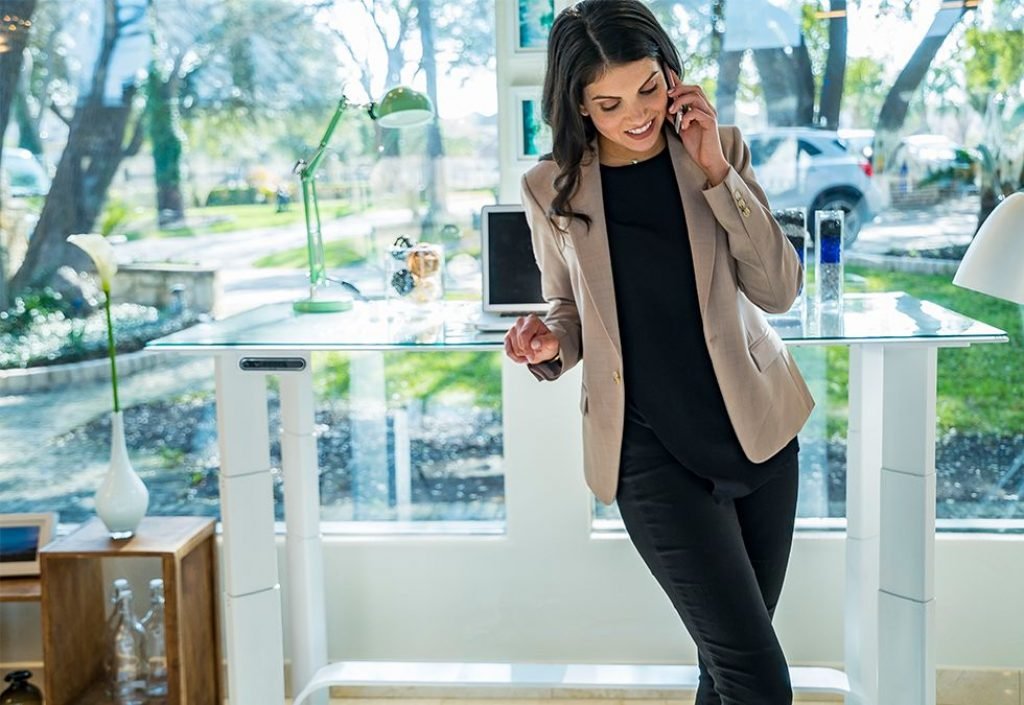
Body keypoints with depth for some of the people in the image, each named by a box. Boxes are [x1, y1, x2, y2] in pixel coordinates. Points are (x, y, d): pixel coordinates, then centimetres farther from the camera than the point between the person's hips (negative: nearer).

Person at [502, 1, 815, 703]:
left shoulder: (720, 149, -1)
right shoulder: (552, 188, -4)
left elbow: (779, 290, -7)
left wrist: (716, 172, -15)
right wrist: (550, 346, -13)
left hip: (759, 430, 3)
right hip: (651, 453, -2)